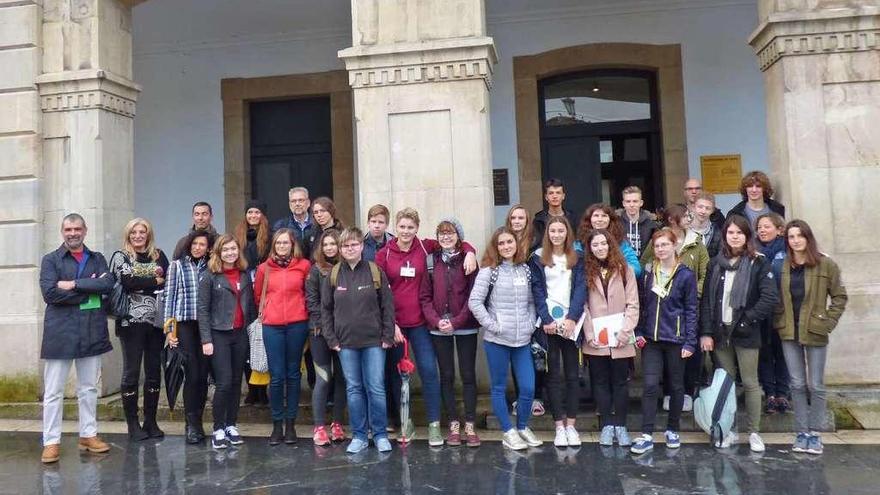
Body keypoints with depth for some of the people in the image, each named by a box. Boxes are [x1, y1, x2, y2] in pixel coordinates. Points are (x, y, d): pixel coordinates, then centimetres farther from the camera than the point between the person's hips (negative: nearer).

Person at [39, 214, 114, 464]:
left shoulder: (97, 259, 12)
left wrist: (74, 285, -14)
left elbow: (108, 283, -7)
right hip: (60, 333, -3)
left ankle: (88, 435, 22)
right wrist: (90, 289, -11)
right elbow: (49, 293, -12)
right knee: (53, 391, 1)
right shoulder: (50, 260, 3)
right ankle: (51, 442, 10)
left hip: (91, 332, 3)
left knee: (89, 389, 12)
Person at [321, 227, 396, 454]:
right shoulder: (333, 275, 3)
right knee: (353, 389, 8)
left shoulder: (375, 272, -1)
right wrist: (331, 339, 0)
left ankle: (380, 434, 16)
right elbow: (326, 309, 7)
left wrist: (387, 336, -5)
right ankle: (359, 436, 19)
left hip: (373, 341, -2)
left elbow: (387, 306, -1)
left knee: (376, 388, 1)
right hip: (346, 342, 2)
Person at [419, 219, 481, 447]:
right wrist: (436, 321, -12)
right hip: (438, 328, 2)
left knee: (468, 375, 4)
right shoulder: (432, 261, 4)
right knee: (447, 376, 8)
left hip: (465, 327, -1)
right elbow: (425, 296, 1)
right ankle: (454, 424, 18)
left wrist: (456, 321, -14)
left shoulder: (468, 260, -1)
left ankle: (470, 425, 12)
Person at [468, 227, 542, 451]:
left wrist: (531, 324, 3)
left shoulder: (525, 270, 9)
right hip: (497, 340, -4)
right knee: (498, 388, 6)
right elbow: (474, 302, -10)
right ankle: (509, 432, 20)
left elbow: (531, 301, 15)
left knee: (528, 388, 4)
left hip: (523, 340, 4)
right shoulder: (489, 271, -5)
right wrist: (492, 325, -11)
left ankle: (523, 427, 26)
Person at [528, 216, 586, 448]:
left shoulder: (577, 259, 10)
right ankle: (559, 426, 8)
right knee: (554, 375, 2)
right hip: (548, 322, -1)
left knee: (572, 374, 4)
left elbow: (580, 288, 0)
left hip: (571, 322, 1)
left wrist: (571, 318, -13)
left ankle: (571, 425, 11)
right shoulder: (537, 258, 5)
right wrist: (547, 320, -13)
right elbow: (537, 291, -2)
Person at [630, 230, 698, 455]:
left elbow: (691, 310, -5)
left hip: (675, 339, -2)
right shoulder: (648, 274, 7)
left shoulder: (686, 275, -4)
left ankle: (672, 430, 26)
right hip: (651, 339, 2)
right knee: (650, 386, -4)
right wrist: (639, 332, 0)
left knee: (676, 385, 11)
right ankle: (646, 435, -1)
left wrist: (690, 342, -10)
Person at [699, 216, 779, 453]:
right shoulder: (716, 263, 8)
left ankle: (754, 432, 15)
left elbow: (769, 297, -10)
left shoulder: (758, 262, -2)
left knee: (750, 383, 3)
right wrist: (706, 332, -2)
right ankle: (729, 429, 19)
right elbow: (706, 298, 5)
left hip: (746, 333, -3)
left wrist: (747, 319, -13)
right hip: (720, 332, 3)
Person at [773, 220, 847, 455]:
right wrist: (779, 321, 2)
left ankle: (814, 433, 16)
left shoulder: (826, 265, -4)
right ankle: (802, 432, 17)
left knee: (816, 385, 5)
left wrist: (828, 322, -8)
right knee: (797, 384, 8)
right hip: (789, 332, 3)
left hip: (815, 333, -2)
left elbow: (839, 297, 0)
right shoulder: (781, 266, 4)